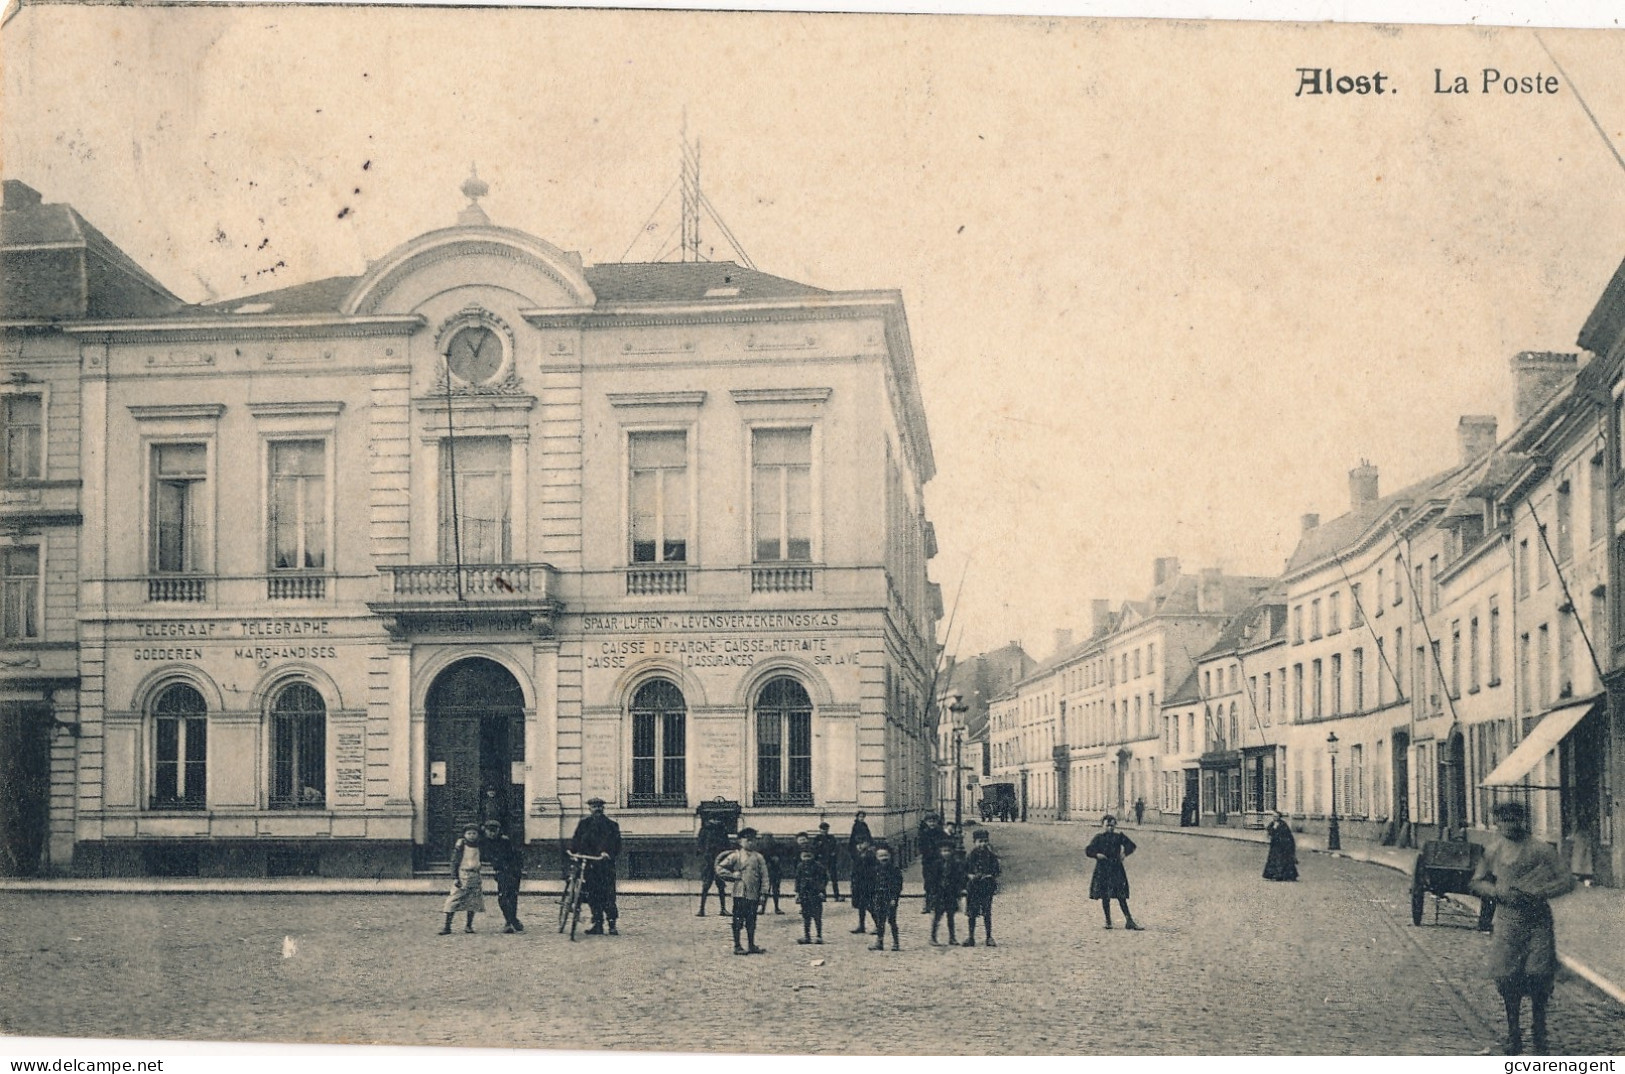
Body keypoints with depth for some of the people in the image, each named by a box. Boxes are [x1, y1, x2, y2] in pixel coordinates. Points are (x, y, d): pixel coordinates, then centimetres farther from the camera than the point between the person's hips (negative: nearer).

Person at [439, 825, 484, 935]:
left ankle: (468, 925, 15)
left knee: (473, 901, 4)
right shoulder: (460, 846, -5)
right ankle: (447, 926, -9)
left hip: (475, 876, 5)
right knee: (454, 900, -10)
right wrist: (454, 877, -12)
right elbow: (454, 862, -6)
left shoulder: (478, 847, 9)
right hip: (462, 874, -5)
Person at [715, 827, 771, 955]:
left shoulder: (759, 858, 10)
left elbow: (764, 877, 8)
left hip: (753, 895, 3)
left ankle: (751, 946, 17)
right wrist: (733, 875, -7)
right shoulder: (735, 856, 0)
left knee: (751, 921, 9)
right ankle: (737, 946, 6)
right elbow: (720, 868, -1)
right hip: (740, 893, -3)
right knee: (738, 920, -1)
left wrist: (763, 894, 0)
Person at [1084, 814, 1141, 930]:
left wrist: (1124, 854, -4)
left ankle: (1129, 921, -7)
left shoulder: (1119, 836, 6)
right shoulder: (1099, 837, 4)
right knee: (1105, 897, 2)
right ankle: (1108, 921, 13)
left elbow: (1131, 845, 13)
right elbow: (1087, 851, 2)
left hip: (1116, 868, 0)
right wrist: (1097, 855, -15)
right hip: (1102, 869, 0)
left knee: (1121, 896, -7)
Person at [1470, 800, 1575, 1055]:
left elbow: (1567, 881, -2)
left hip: (1538, 921, -2)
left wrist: (1540, 892, -16)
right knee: (1506, 975, -3)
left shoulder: (1541, 850, -1)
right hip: (1507, 920, 2)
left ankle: (1539, 1024, 18)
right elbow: (1476, 883, 12)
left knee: (1539, 972, -6)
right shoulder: (1493, 851, 7)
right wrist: (1499, 892, -7)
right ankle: (1513, 1031, 13)